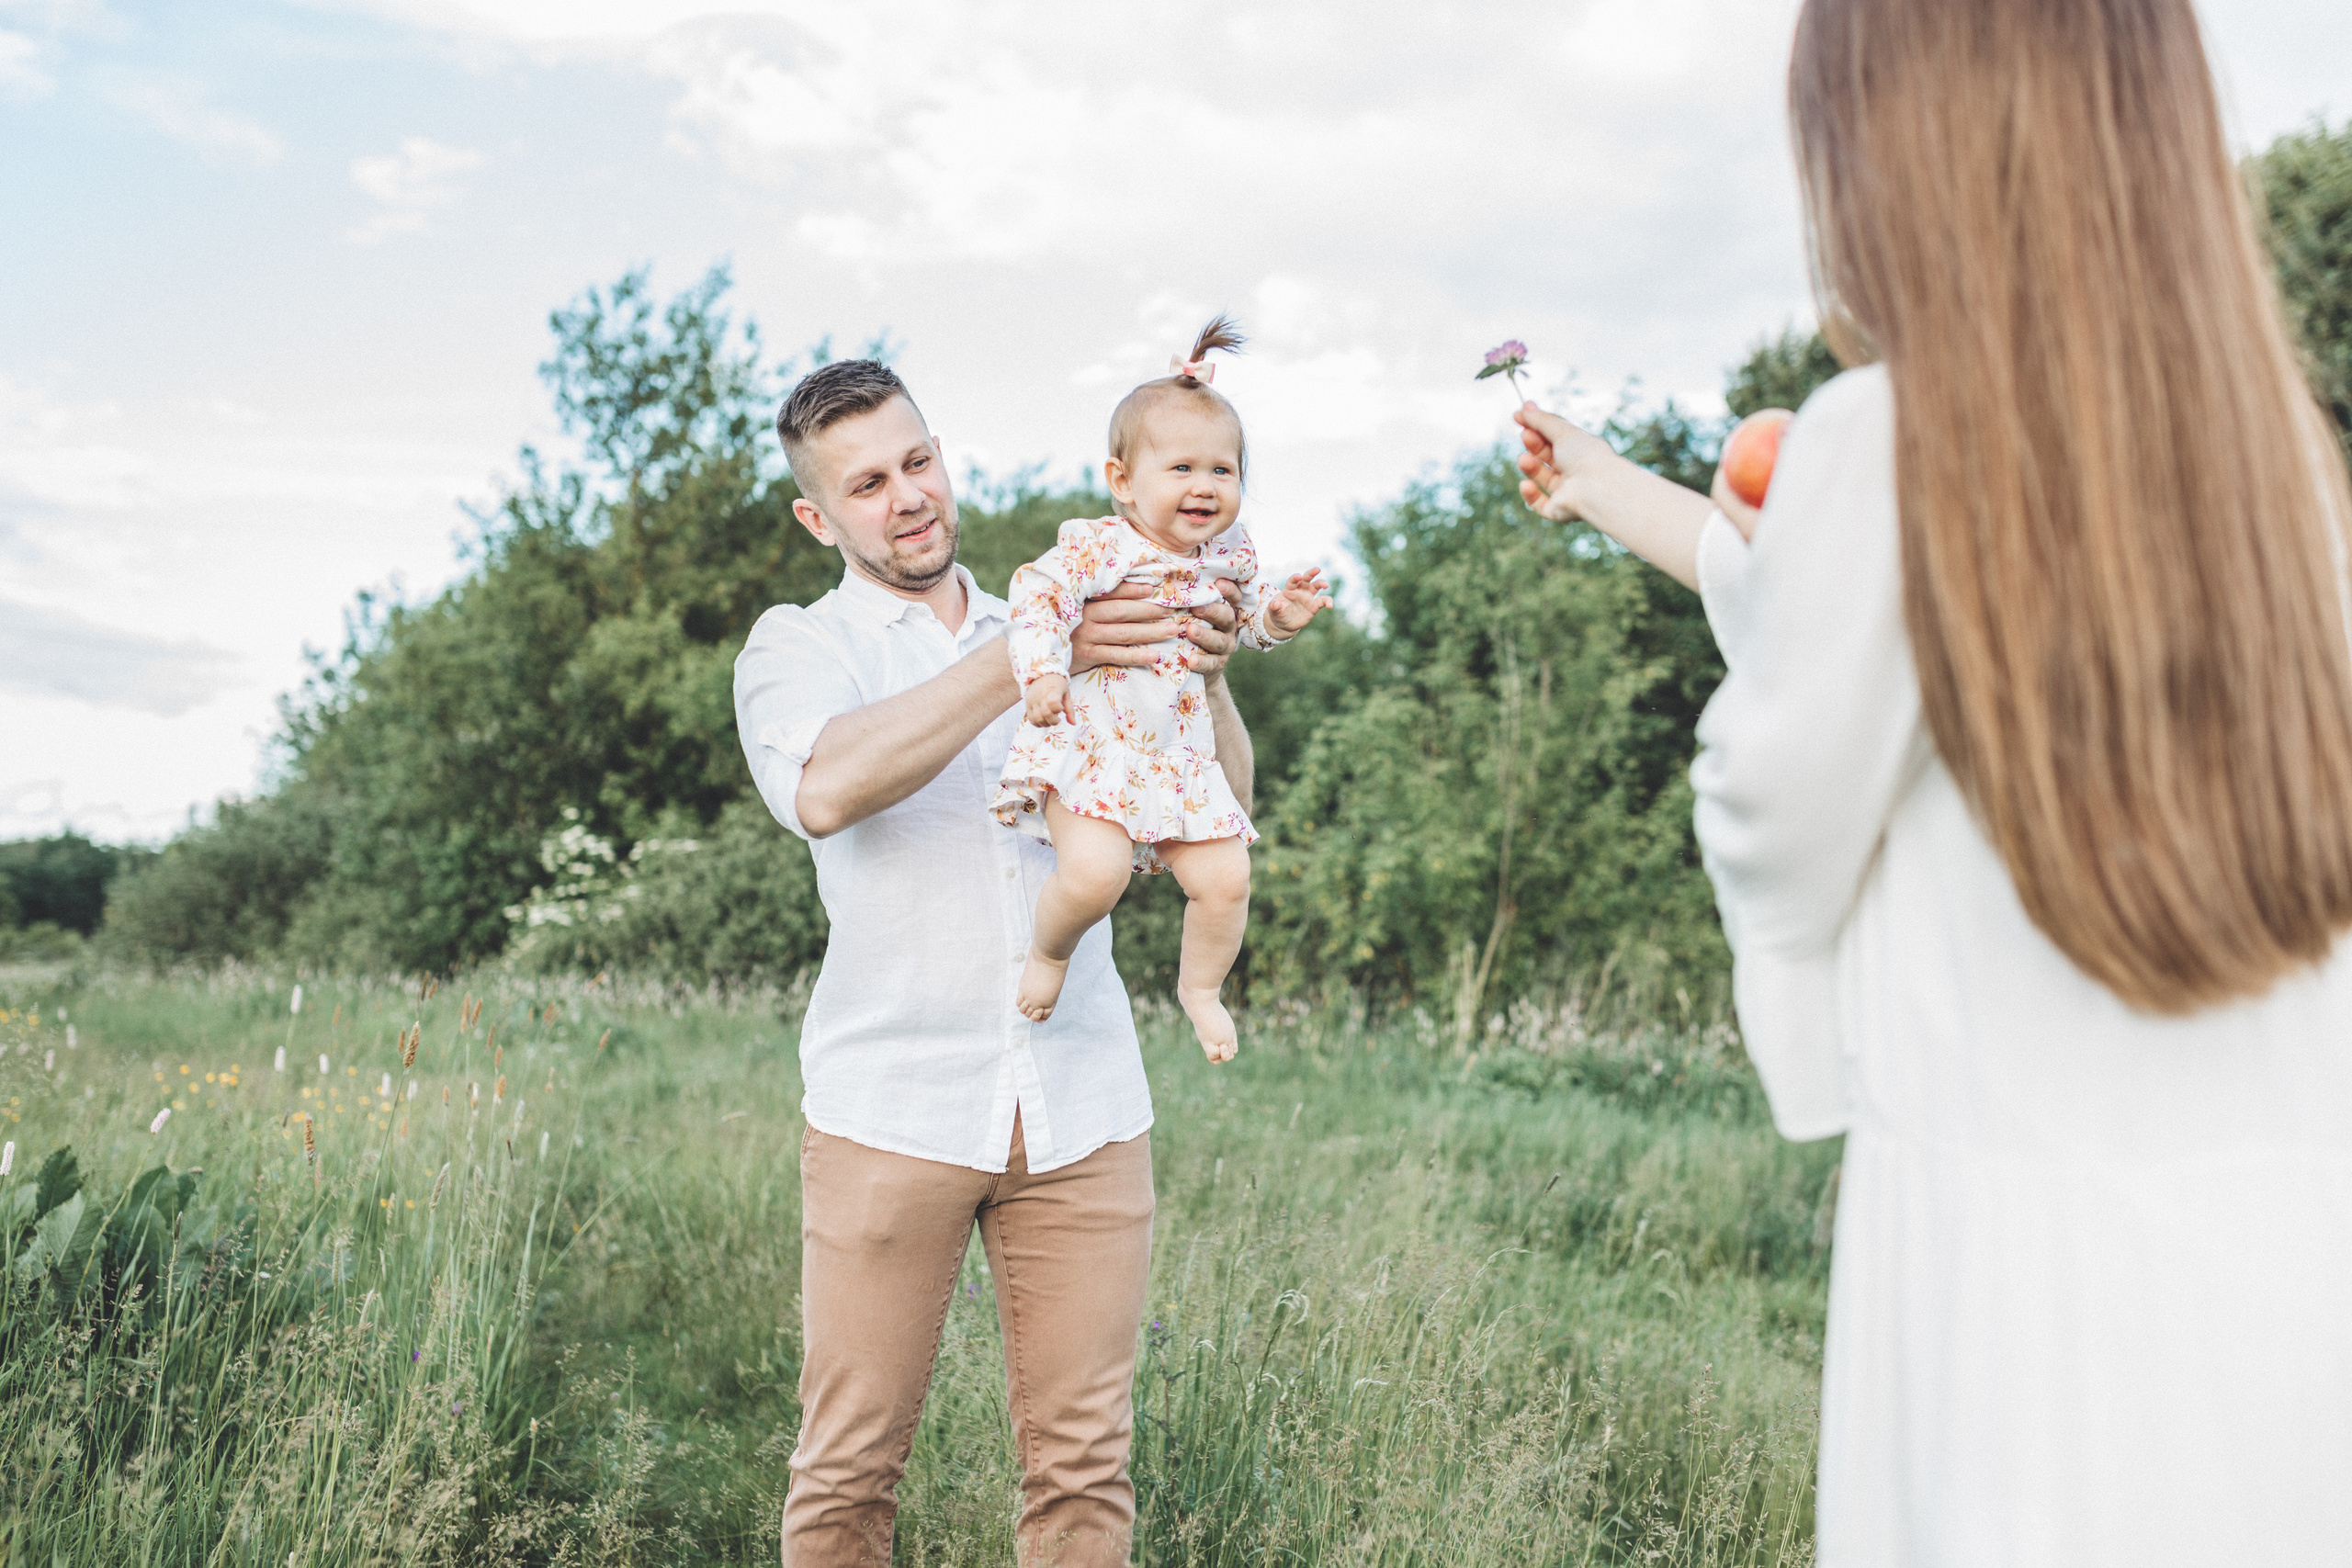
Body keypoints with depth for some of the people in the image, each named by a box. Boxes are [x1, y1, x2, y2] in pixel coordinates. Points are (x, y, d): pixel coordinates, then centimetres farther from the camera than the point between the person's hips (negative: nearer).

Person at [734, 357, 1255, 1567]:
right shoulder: (799, 644, 7)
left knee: (1080, 1466, 4)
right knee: (849, 1464, 3)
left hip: (1083, 1110, 3)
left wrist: (1203, 672, -10)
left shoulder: (1062, 631, 17)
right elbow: (826, 788, -17)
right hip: (892, 1110, -2)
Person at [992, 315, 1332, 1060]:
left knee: (1224, 877, -1)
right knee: (1094, 870, -27)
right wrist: (1041, 670, -30)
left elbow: (1243, 623, 23)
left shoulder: (1229, 556, 7)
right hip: (1089, 748, -5)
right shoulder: (1096, 545, -12)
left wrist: (1279, 616, 2)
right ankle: (1048, 951, 7)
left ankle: (1200, 987, 28)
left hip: (1180, 757, 6)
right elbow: (1038, 596, -15)